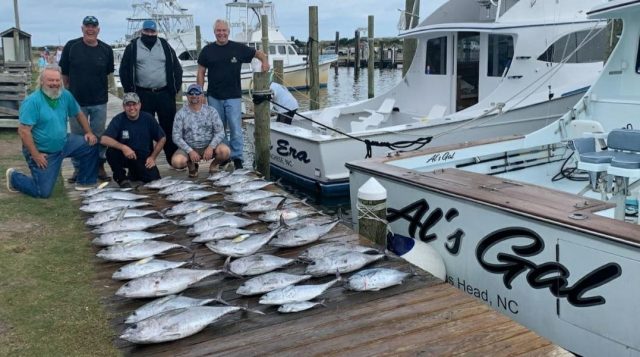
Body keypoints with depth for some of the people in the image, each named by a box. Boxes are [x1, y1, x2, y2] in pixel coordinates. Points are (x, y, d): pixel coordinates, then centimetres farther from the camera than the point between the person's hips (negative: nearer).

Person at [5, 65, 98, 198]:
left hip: (64, 143, 6)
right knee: (43, 192, -5)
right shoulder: (32, 101, -22)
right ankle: (14, 177, 24)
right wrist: (35, 155, -23)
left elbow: (79, 114, 13)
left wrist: (89, 133, 3)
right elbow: (23, 131, -23)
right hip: (42, 152, -6)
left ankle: (85, 182, 11)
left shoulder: (65, 95, -4)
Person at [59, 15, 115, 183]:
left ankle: (99, 167, 20)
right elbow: (64, 73, 3)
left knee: (99, 136, 9)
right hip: (76, 100, -1)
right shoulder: (71, 46, -4)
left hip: (99, 102, 1)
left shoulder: (106, 49, 0)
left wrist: (101, 89, 8)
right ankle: (77, 168, 19)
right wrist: (69, 91, 6)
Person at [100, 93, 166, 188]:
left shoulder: (148, 118, -4)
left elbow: (162, 138, 6)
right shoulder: (118, 119, -9)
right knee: (111, 151, -31)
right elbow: (104, 140, -22)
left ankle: (135, 173, 18)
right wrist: (123, 147, -35)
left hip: (144, 158, 2)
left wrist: (153, 157, -2)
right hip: (124, 157, -2)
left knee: (154, 179, -18)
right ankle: (122, 178, -5)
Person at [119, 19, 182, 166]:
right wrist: (130, 91, -2)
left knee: (169, 126, 4)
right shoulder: (133, 47, 3)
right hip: (143, 95, -1)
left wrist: (175, 87, 0)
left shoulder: (165, 46, 7)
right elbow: (124, 71, 4)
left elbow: (176, 68, 8)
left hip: (164, 94, 1)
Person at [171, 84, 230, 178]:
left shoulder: (211, 111, -1)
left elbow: (220, 132, -6)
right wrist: (190, 151, -19)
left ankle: (213, 165, 6)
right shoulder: (181, 114, -3)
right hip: (189, 148, 0)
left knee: (224, 150, -30)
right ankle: (192, 166, 8)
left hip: (209, 146, 0)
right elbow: (176, 137, -6)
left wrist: (211, 147, -23)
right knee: (176, 161, -31)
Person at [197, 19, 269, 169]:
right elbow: (201, 73, 7)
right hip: (214, 97, 2)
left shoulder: (238, 48, 1)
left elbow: (258, 53, 12)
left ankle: (237, 158, 3)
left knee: (236, 129, -6)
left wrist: (264, 62, -9)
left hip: (233, 96, -2)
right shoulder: (207, 50, 4)